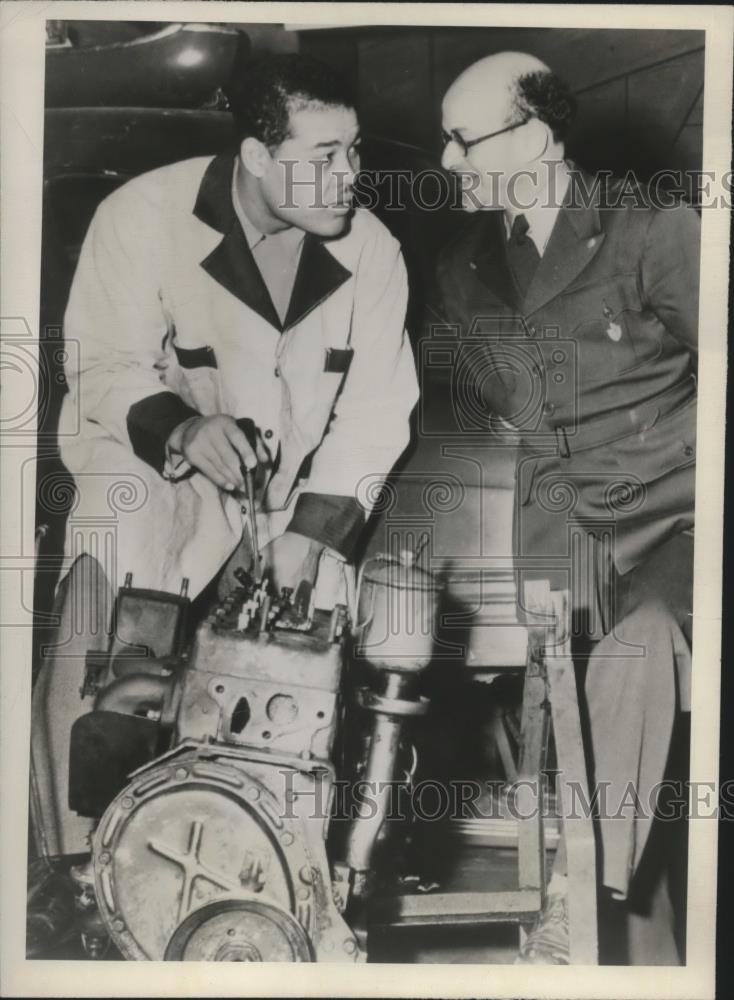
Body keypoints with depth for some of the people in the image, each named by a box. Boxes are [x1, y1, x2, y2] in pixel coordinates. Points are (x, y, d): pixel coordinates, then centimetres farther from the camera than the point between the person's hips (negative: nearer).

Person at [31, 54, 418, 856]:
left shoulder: (371, 250, -5)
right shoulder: (145, 215, -14)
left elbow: (376, 405, -8)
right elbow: (105, 363, -13)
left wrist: (314, 527, -19)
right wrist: (180, 429, -35)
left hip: (304, 490, 3)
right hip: (151, 468, -3)